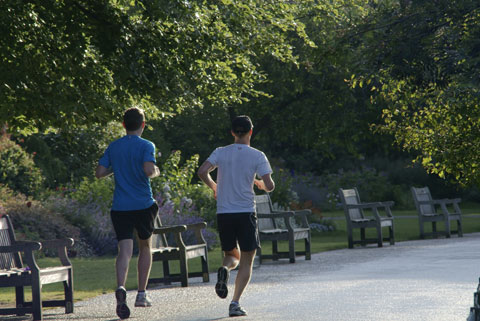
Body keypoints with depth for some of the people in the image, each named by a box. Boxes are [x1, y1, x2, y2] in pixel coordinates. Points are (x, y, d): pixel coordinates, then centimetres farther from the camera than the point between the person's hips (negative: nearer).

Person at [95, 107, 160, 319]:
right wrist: (156, 172, 1)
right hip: (143, 205, -2)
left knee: (125, 250, -7)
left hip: (120, 207, 2)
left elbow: (99, 172, 4)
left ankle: (121, 288, -33)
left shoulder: (113, 147, 7)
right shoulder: (146, 146, -5)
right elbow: (148, 170, -21)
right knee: (145, 247, 18)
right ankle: (141, 294, 18)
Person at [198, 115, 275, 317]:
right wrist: (261, 184, 16)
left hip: (223, 213, 3)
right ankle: (235, 303, -9)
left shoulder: (221, 152, 5)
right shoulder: (257, 156, -2)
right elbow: (270, 186, -8)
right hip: (245, 212, -3)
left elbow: (202, 171, -7)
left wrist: (214, 187, 12)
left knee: (232, 255, 20)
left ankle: (224, 270, -17)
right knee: (247, 261, 5)